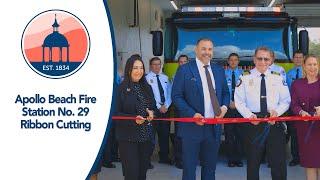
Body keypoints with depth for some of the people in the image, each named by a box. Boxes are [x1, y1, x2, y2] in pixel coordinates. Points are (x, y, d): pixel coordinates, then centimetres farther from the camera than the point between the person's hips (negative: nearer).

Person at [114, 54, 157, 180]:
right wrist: (133, 119, -21)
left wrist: (152, 113, -6)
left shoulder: (147, 87, 10)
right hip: (128, 137, -5)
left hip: (146, 136, 5)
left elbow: (154, 107, 17)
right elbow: (116, 114, -9)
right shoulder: (121, 89, -7)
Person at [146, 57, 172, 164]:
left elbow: (169, 93, 10)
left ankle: (164, 157, 17)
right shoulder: (147, 78, -4)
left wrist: (166, 106, -5)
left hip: (165, 108, 5)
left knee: (165, 133, 8)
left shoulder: (165, 78, 13)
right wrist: (159, 107, -13)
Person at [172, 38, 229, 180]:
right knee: (189, 167, 4)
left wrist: (224, 107, -4)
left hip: (214, 126, 4)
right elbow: (176, 96, -7)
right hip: (192, 126, -4)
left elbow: (225, 93, 18)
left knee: (210, 166, 14)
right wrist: (192, 114, -18)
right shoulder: (184, 70, -5)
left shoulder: (219, 70, 9)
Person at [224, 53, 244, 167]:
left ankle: (238, 159, 13)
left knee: (239, 133, 4)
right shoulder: (223, 73, 2)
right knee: (229, 133, 3)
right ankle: (231, 159, 10)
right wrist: (229, 102, -11)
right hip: (228, 106, 0)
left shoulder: (243, 73, 4)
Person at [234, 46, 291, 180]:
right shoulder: (245, 79, 3)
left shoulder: (278, 79, 7)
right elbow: (239, 102, 1)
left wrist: (277, 112, -11)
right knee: (253, 163, 8)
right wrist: (249, 115, -14)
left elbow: (285, 101, 8)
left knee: (278, 162, 2)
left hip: (275, 122, 1)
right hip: (253, 122, -1)